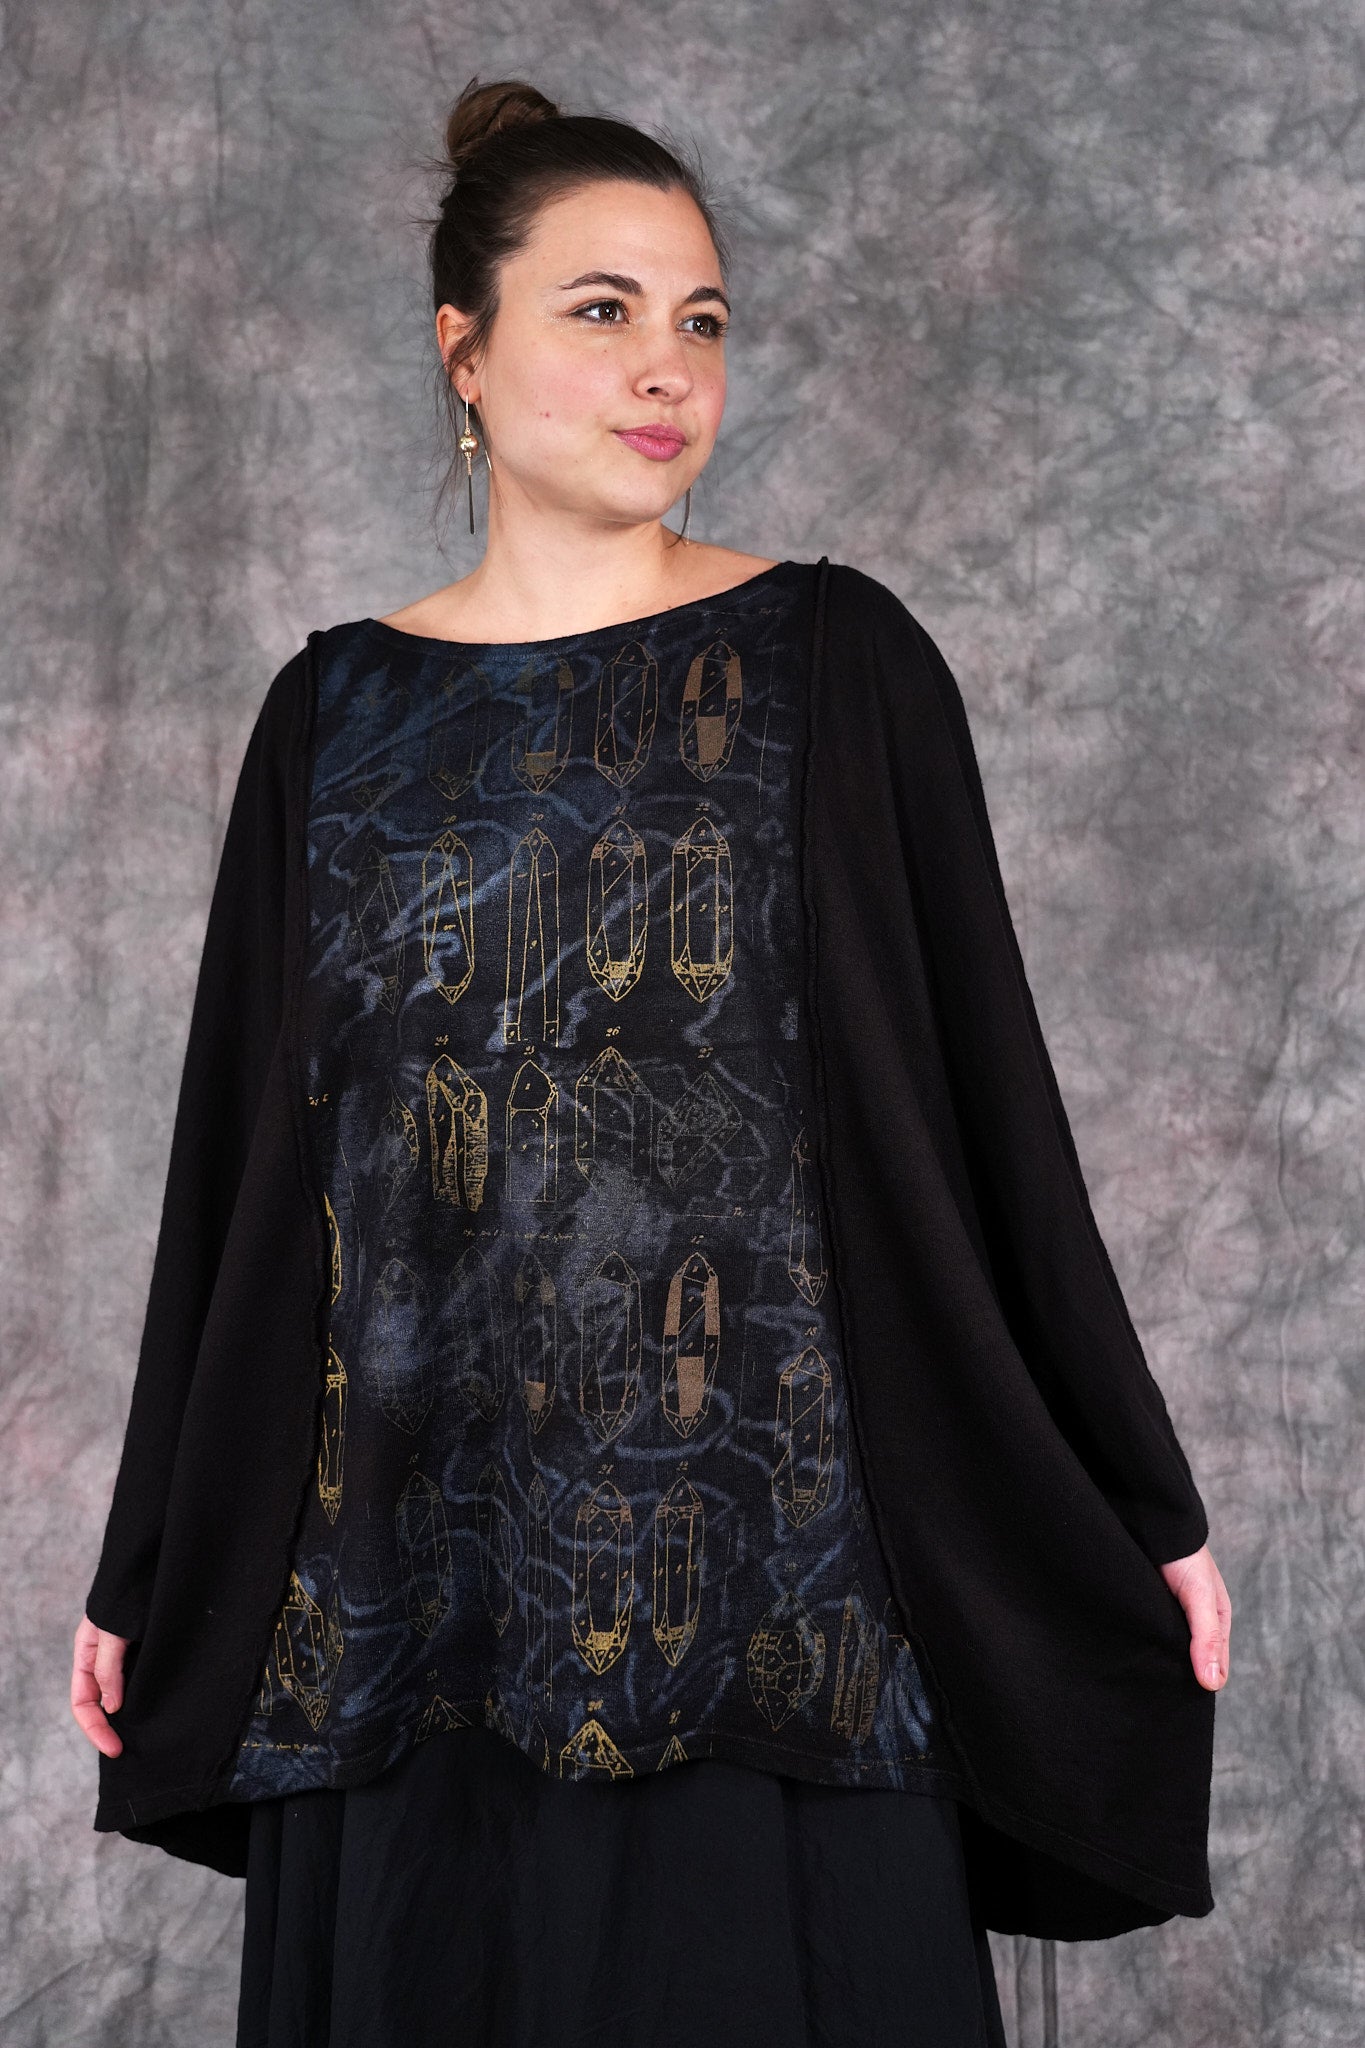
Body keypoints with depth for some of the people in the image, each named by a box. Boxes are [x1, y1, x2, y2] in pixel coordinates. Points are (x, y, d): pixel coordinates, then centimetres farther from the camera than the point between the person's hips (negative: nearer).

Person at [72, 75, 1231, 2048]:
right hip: (410, 1582, 2)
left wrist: (1142, 1503, 0)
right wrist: (145, 1571, 11)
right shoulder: (338, 714, 8)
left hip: (764, 1551, -2)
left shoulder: (831, 662, 1)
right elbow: (244, 1161, 10)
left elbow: (982, 1095, 1)